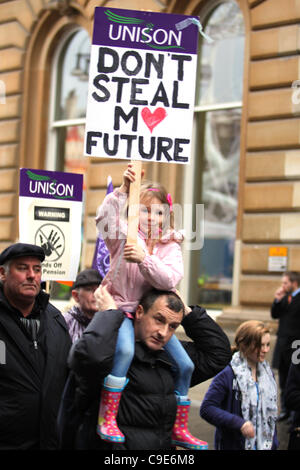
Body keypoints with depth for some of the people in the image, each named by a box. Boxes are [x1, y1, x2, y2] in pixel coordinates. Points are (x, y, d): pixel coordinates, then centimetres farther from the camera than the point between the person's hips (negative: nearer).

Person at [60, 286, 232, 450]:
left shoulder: (170, 357, 15)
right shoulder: (114, 350, -7)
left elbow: (218, 352, 22)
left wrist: (188, 313, 14)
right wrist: (110, 312, -15)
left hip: (165, 444, 7)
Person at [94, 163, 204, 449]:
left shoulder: (171, 247, 2)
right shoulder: (125, 236, -4)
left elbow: (170, 280, -17)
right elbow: (105, 220, -27)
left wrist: (144, 260, -31)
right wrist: (123, 190, -36)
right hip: (122, 307, -4)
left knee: (185, 365, 1)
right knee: (125, 350, -34)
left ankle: (178, 430, 18)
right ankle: (106, 420, -25)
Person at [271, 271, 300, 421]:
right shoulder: (285, 297, 11)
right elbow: (274, 315, 11)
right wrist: (277, 300, -3)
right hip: (283, 342, 7)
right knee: (284, 380, 13)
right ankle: (285, 410, 22)